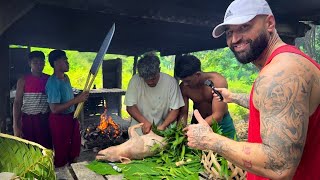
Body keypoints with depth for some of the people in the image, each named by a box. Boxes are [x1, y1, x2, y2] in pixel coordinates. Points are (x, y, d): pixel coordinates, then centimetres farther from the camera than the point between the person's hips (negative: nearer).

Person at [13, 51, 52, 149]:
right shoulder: (23, 80, -2)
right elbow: (17, 103, -3)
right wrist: (16, 126, -8)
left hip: (45, 119, 2)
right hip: (28, 119, -1)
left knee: (46, 148, 2)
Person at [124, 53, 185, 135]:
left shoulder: (171, 82, -7)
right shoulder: (135, 80, -7)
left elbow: (175, 109, -3)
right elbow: (130, 106, -3)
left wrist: (163, 126, -17)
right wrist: (144, 122, -16)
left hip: (161, 131, 0)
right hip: (139, 131, 1)